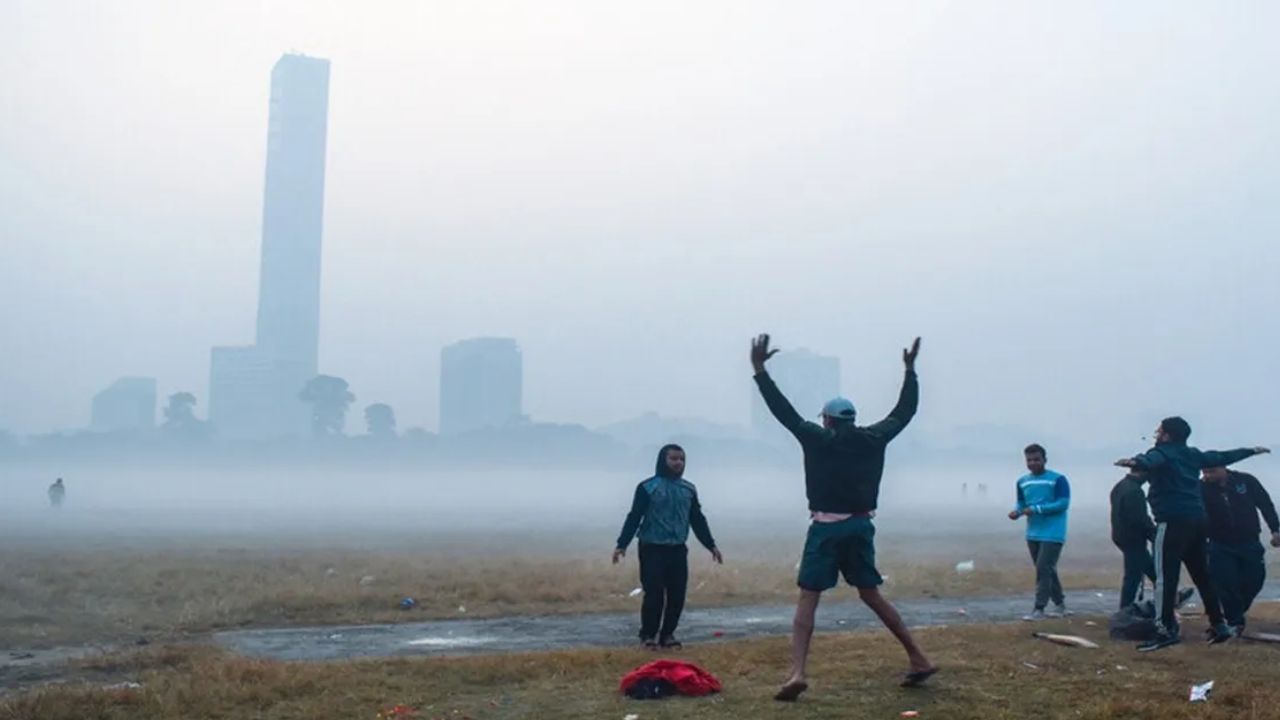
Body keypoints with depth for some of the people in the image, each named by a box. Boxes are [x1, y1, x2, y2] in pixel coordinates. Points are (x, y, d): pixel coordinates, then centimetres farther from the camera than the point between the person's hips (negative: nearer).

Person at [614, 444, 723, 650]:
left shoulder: (689, 489, 11)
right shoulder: (647, 487, -5)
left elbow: (698, 520, 17)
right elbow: (634, 517, -6)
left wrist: (711, 545, 13)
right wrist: (622, 544, -12)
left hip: (678, 550, 5)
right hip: (652, 550, -5)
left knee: (677, 595, 4)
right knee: (654, 594, -7)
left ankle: (668, 634, 18)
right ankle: (648, 635, 9)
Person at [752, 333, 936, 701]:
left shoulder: (817, 438, -3)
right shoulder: (873, 439, 6)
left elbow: (783, 410, -4)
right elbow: (904, 411, 18)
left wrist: (759, 371, 0)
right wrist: (910, 371, 28)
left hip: (826, 528, -4)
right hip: (860, 527, 4)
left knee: (808, 599, -3)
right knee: (871, 595, 18)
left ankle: (797, 672, -18)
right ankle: (919, 659, 21)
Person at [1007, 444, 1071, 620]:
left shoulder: (1058, 479, -10)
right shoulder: (1022, 482, 10)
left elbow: (1063, 503, -15)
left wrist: (1037, 509, -21)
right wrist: (1017, 511, -8)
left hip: (1052, 534, -7)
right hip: (1033, 534, 7)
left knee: (1044, 569, -11)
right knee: (1046, 570, 13)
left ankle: (1039, 609, -8)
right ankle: (1060, 604, 26)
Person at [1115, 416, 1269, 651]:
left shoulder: (1161, 453, -4)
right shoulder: (1193, 454, 18)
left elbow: (1150, 461, -29)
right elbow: (1222, 457, 34)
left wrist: (1135, 462, -52)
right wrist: (1251, 451, 52)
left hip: (1173, 521, -8)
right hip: (1197, 520, 8)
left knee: (1165, 576, -11)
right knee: (1202, 575, 17)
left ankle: (1166, 629, -16)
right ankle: (1218, 625, 22)